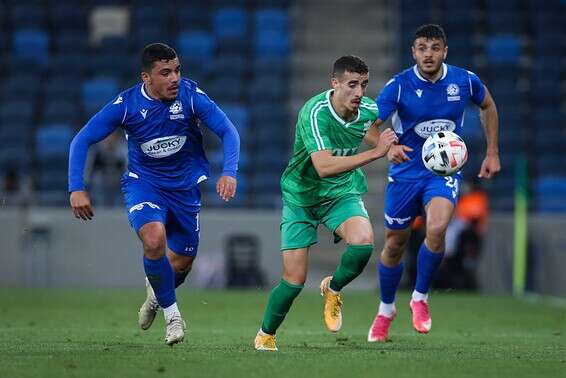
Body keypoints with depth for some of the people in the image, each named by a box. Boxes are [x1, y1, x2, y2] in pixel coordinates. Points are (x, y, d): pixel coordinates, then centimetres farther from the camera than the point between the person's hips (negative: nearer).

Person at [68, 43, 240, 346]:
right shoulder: (126, 104, -18)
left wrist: (229, 172, -33)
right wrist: (76, 189, -21)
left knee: (181, 263, 8)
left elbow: (227, 131, -16)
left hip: (185, 186, 2)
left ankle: (156, 290, 46)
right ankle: (171, 314, -10)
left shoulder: (191, 95, -17)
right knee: (154, 239, -30)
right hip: (143, 182, -2)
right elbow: (82, 140, -11)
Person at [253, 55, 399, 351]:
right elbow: (323, 167, -42)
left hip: (342, 193, 3)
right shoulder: (315, 112, -29)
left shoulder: (369, 111, -11)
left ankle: (333, 289, 3)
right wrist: (375, 153, -45)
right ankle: (265, 335, 22)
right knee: (294, 280, -6)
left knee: (363, 241, -29)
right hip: (301, 195, -3)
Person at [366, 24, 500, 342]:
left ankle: (421, 297, -3)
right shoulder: (398, 86, -14)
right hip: (406, 171, 0)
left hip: (445, 171, 0)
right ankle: (386, 309, 35)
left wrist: (493, 153, 12)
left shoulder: (465, 81, -8)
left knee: (436, 229, -27)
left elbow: (488, 106, 14)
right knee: (395, 245, 9)